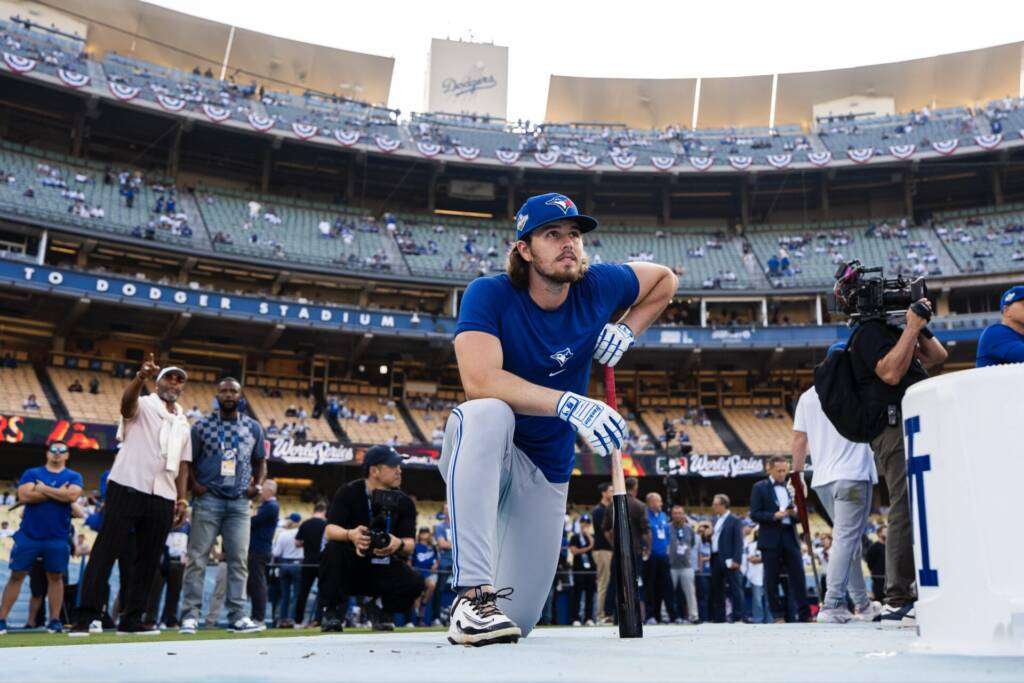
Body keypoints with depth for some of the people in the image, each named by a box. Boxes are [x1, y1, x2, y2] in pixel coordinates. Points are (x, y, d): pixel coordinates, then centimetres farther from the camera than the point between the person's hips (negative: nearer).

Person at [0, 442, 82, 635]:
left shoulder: (74, 477, 6)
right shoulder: (31, 473, 7)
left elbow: (72, 495, -14)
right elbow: (24, 496, -9)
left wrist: (43, 488, -7)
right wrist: (58, 493, -9)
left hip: (57, 538, 0)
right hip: (28, 535, 0)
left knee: (55, 576, 2)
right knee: (16, 575, 3)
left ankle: (55, 620, 6)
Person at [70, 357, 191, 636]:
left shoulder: (183, 423, 21)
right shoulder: (143, 406, 4)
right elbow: (127, 401, -22)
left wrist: (181, 498, 8)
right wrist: (141, 377, -42)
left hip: (163, 498, 6)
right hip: (127, 488, -6)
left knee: (148, 559, 5)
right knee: (106, 551, -8)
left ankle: (131, 619, 11)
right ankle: (86, 617, -9)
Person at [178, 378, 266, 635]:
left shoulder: (253, 427, 11)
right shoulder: (202, 425, 4)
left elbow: (260, 461, 19)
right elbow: (188, 460, 8)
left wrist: (258, 485, 4)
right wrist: (194, 484, -7)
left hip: (239, 501, 2)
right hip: (208, 499, -2)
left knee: (239, 560, 1)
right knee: (197, 558, -4)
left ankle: (237, 616, 5)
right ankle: (190, 615, 1)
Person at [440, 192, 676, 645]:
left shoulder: (597, 287, -5)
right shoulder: (489, 294, -18)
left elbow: (665, 280, 14)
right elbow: (478, 381, -34)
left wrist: (627, 330, -1)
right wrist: (569, 403, -42)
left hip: (548, 472, 4)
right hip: (480, 458, -3)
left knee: (519, 621, -1)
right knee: (485, 414, -41)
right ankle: (473, 595, -38)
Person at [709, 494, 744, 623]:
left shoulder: (734, 520, -4)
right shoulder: (716, 520, 19)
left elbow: (739, 542, -10)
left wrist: (736, 560, -17)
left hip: (728, 560, -8)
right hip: (716, 559, 8)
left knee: (735, 588, -5)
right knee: (716, 589, 9)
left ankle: (738, 617, -4)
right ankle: (719, 618, 15)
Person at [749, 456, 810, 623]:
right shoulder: (759, 488, 3)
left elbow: (797, 513, 20)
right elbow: (754, 514, -5)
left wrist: (795, 512, -4)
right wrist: (775, 516, -17)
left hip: (790, 537, 4)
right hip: (770, 539, -4)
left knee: (798, 576, -2)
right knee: (772, 579, 0)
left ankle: (805, 614, 1)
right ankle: (778, 616, 7)